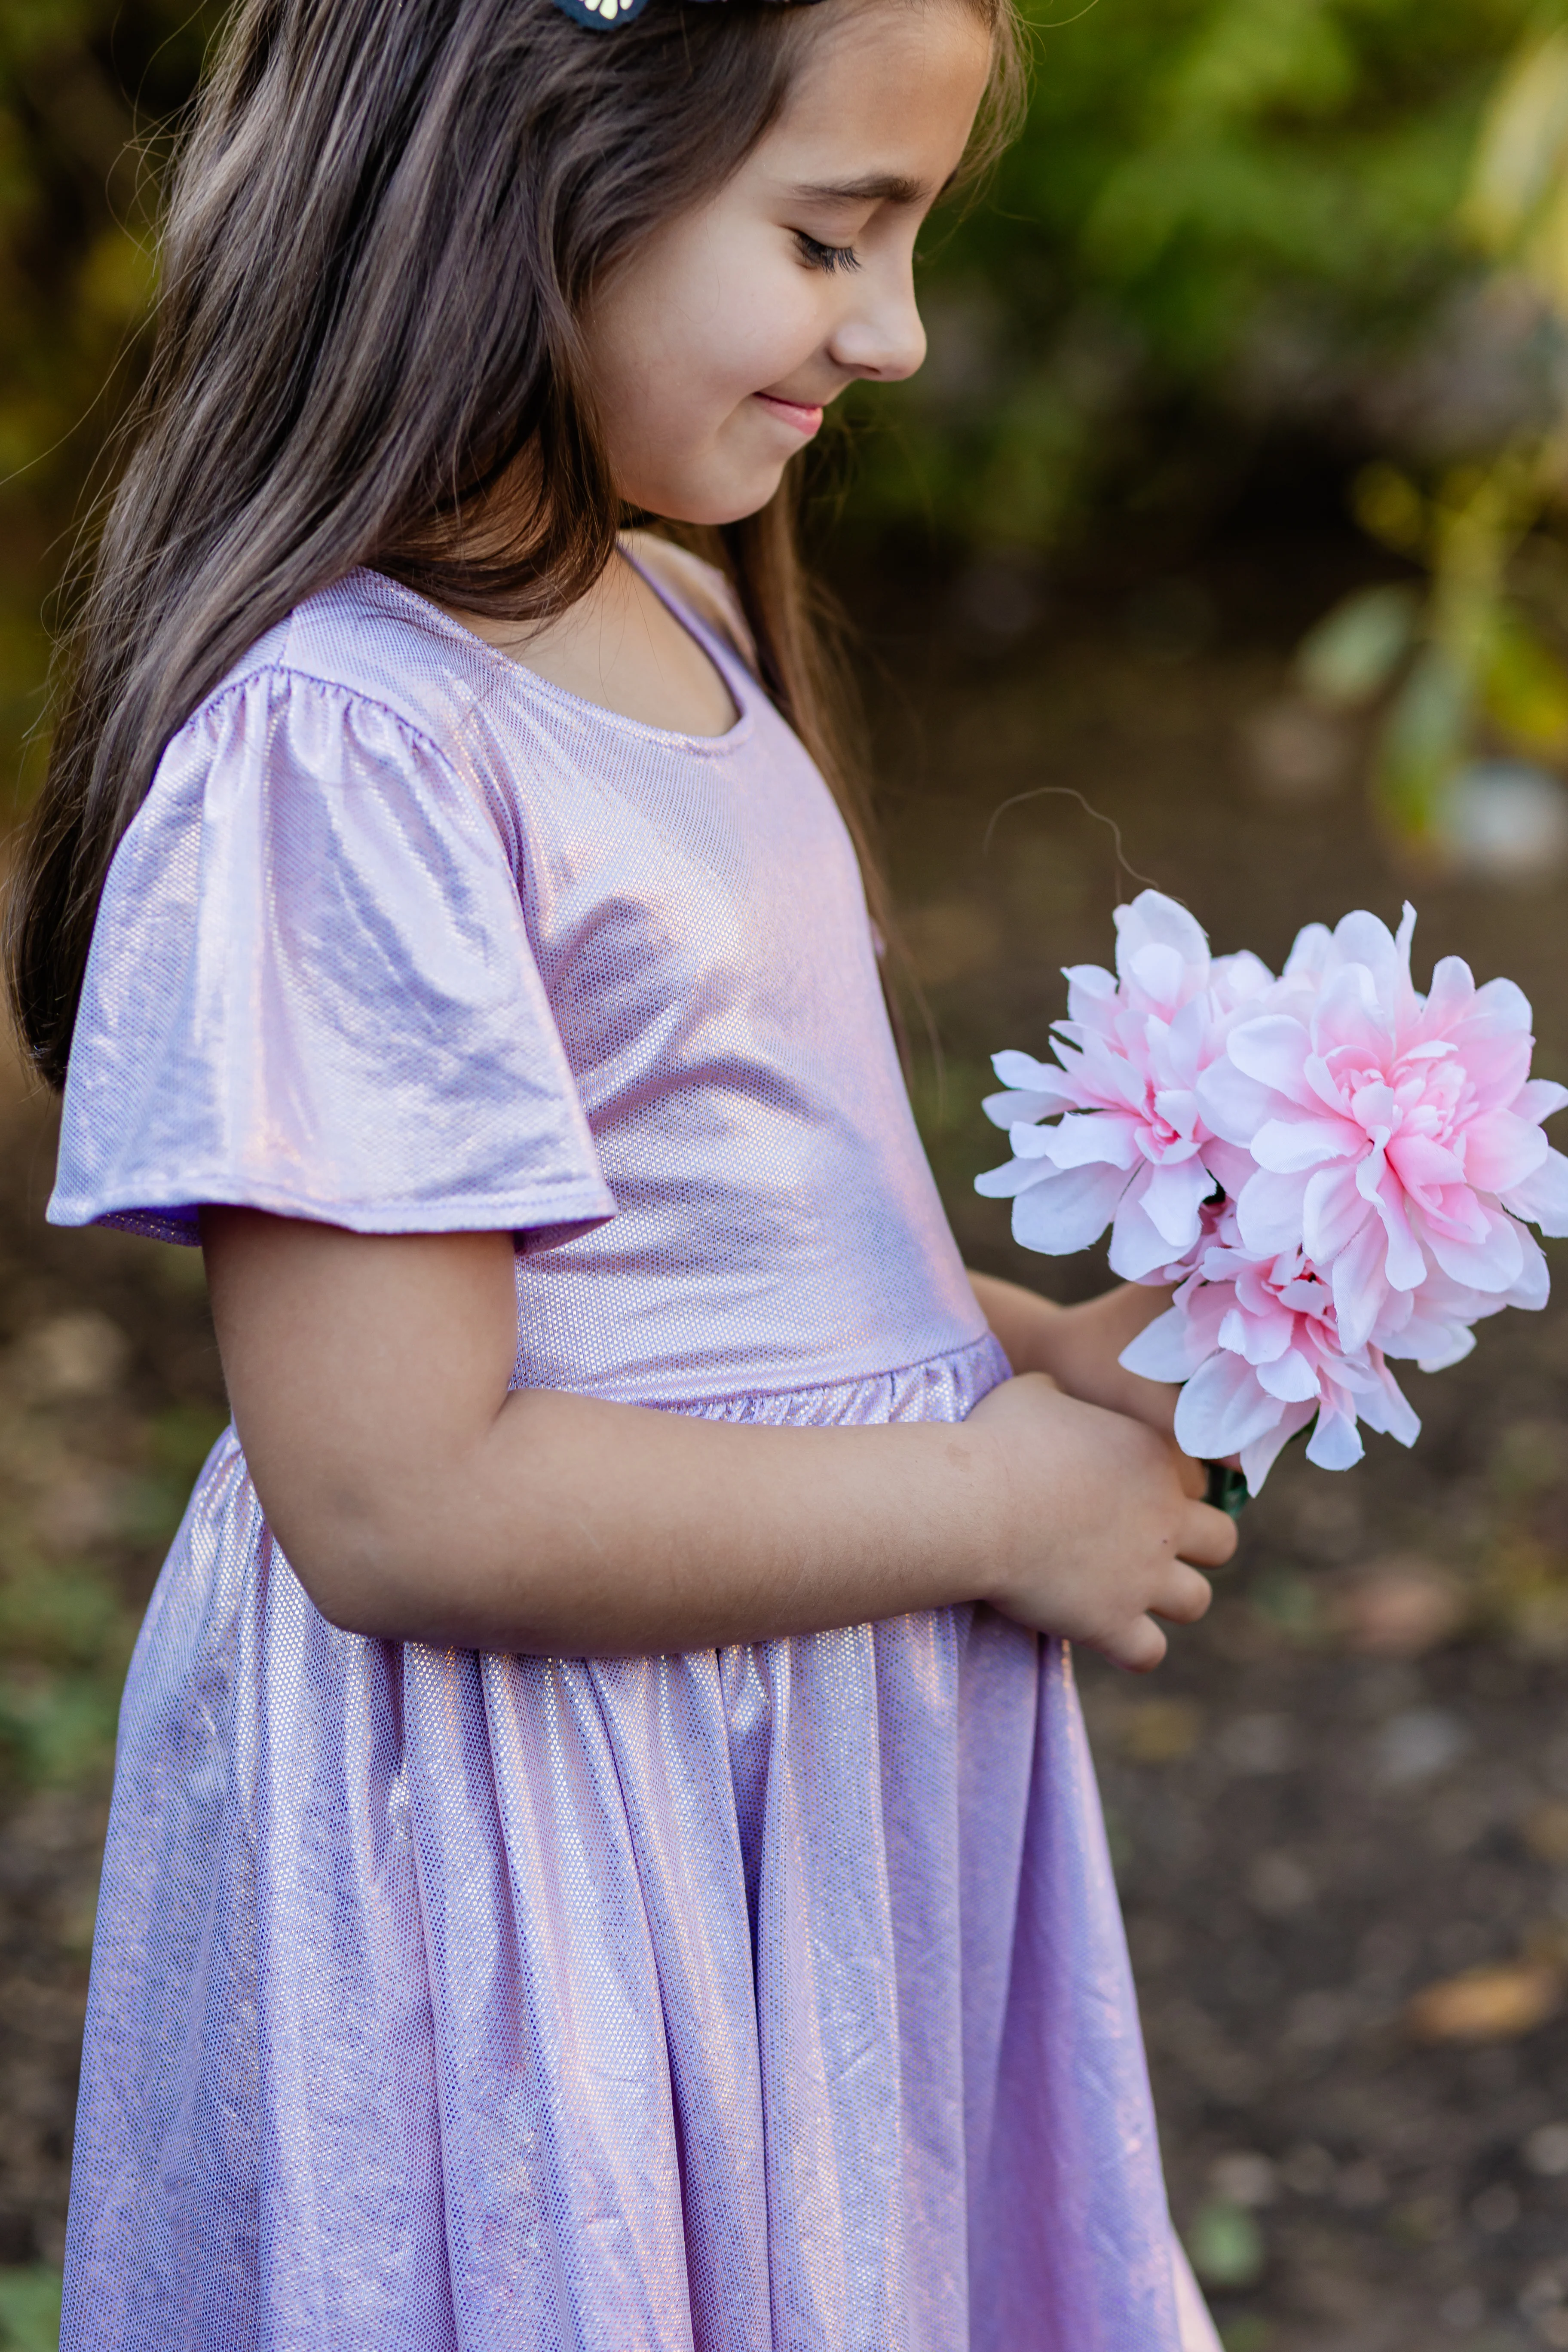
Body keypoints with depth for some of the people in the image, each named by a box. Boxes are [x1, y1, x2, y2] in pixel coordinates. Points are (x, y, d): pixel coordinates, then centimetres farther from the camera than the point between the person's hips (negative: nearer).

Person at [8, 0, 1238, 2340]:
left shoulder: (674, 616, 7)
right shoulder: (346, 747, -24)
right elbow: (397, 1501, -26)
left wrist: (1035, 1344, 1)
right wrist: (987, 1498, -18)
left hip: (833, 1774, 9)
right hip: (552, 1863, -9)